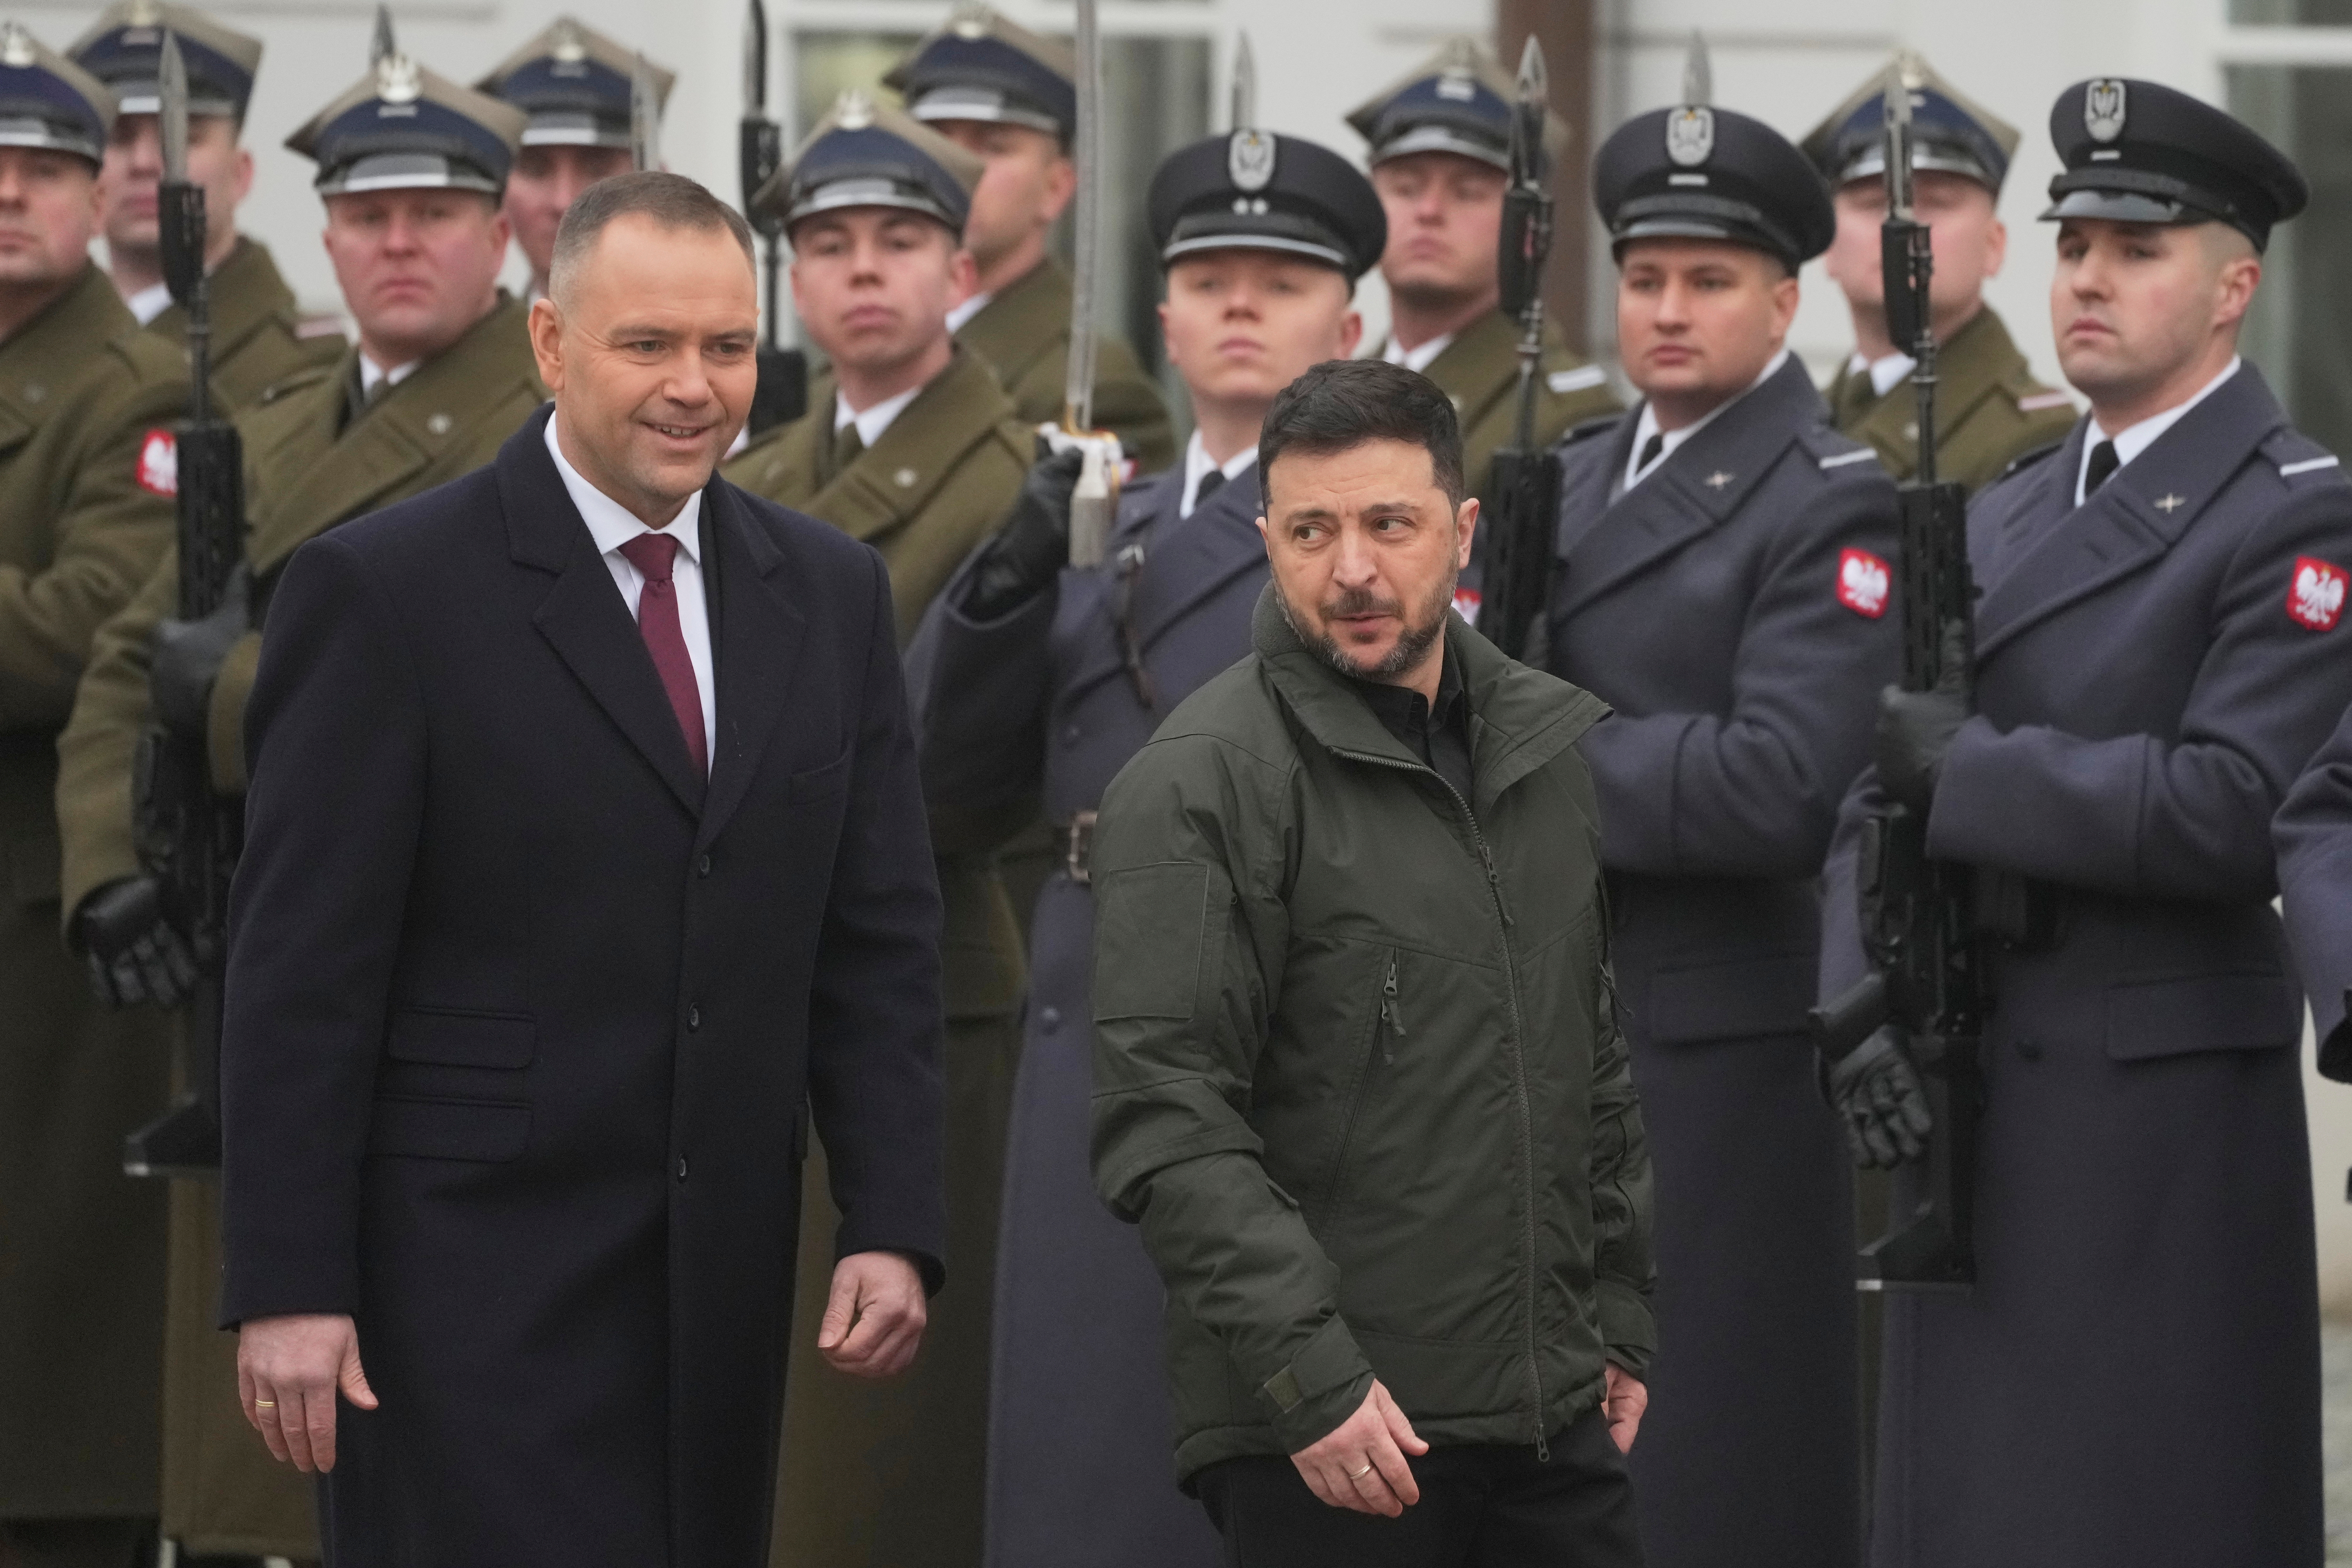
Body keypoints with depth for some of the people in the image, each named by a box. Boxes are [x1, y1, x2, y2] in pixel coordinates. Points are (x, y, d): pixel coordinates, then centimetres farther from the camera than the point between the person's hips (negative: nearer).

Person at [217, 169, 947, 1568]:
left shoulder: (829, 594, 11)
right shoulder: (386, 590, -5)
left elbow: (880, 942, 11)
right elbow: (303, 971, -7)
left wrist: (894, 1227, 0)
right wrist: (288, 1289, -12)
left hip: (721, 1294, 5)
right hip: (470, 1284, -5)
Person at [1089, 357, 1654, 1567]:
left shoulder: (1558, 743, 12)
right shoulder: (1198, 786, -9)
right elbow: (1165, 1123, -14)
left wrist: (1619, 1321, 17)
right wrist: (1310, 1374, -19)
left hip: (1553, 1420, 6)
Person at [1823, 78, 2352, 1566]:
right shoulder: (2007, 520, 17)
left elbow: (2232, 811, -18)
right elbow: (1886, 790, 15)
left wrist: (1970, 765, -14)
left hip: (2161, 1111, -7)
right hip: (1974, 1103, 7)